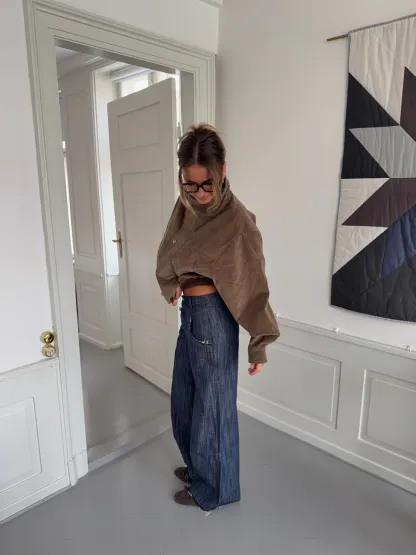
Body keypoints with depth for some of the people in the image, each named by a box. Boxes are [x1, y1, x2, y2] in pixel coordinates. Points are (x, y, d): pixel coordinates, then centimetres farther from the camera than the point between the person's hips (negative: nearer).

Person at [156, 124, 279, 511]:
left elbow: (252, 283, -17)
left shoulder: (237, 219, -18)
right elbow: (169, 254, 19)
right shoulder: (186, 206, 3)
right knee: (184, 397, 22)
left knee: (211, 403, 9)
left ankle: (213, 489, 33)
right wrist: (171, 286, 14)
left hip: (213, 317, -8)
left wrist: (259, 342, -15)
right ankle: (197, 466, 47)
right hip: (189, 312, 8)